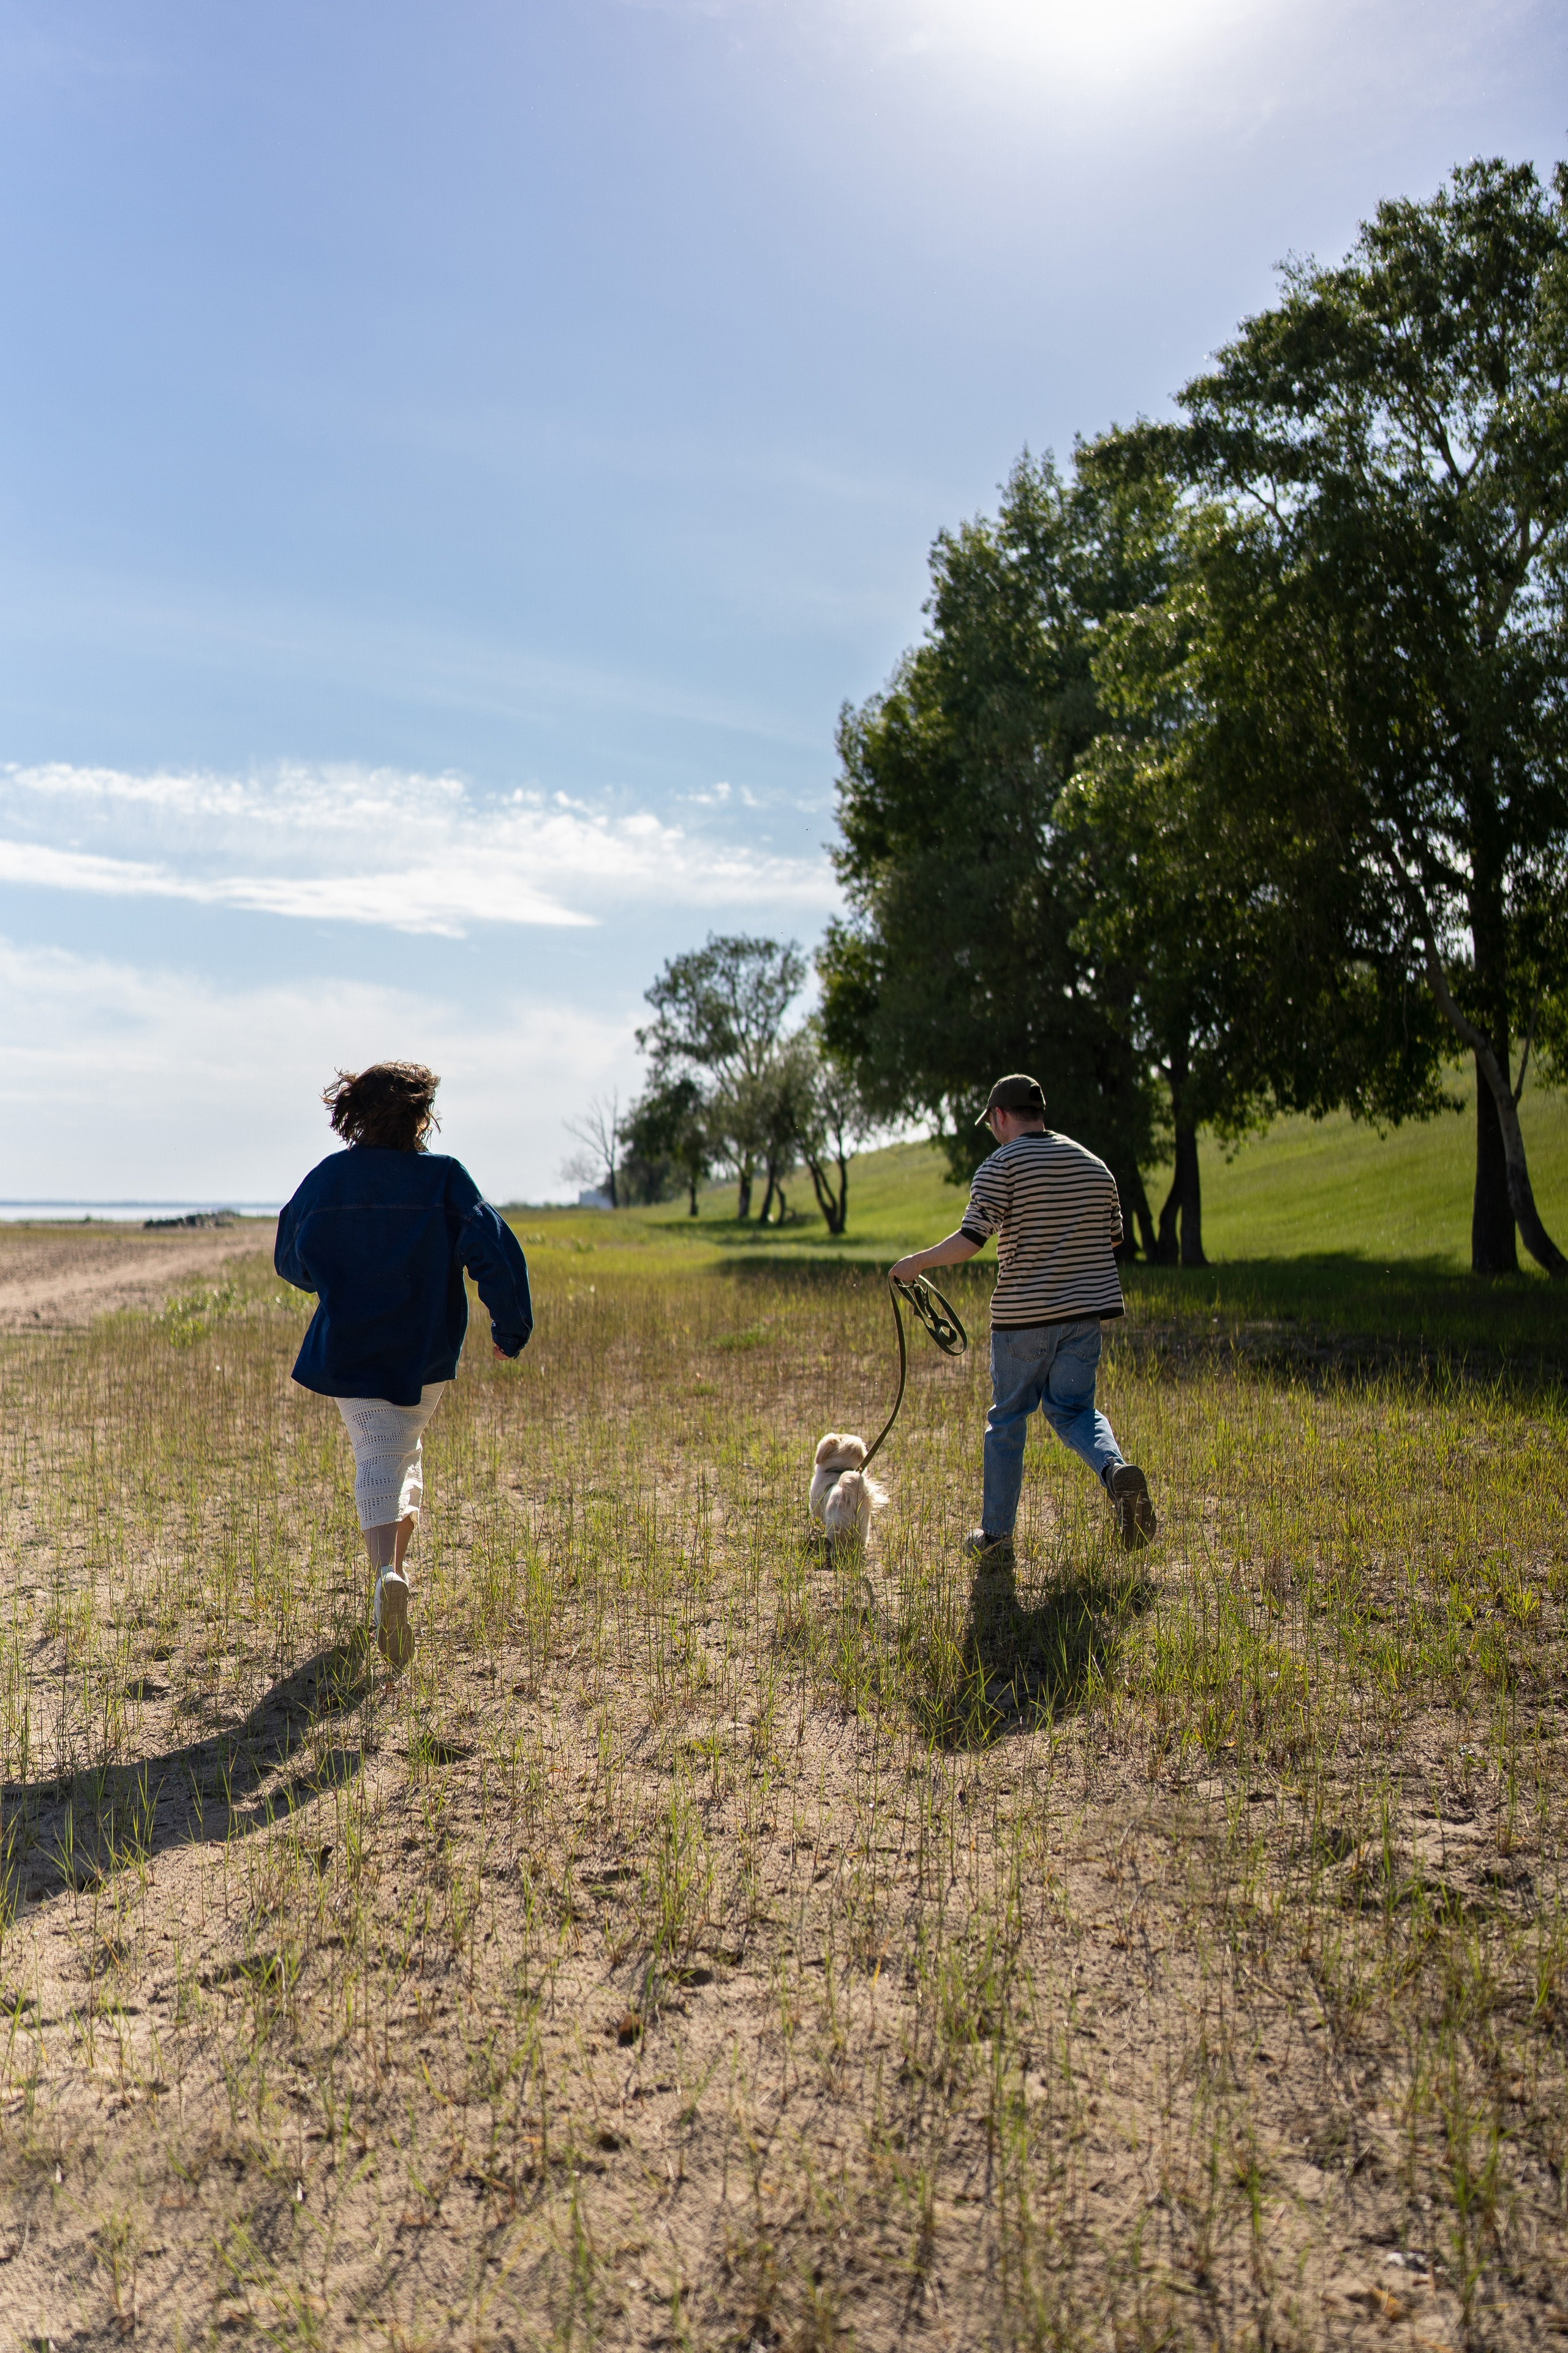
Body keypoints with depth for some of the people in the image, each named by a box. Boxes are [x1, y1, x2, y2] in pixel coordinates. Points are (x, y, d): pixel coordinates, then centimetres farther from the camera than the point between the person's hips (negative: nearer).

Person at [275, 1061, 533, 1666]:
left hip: (347, 1347, 0)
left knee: (376, 1459, -2)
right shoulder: (443, 1176, -8)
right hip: (425, 1352, 0)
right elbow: (495, 1251, -15)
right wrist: (511, 1329, -4)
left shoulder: (327, 1178, 0)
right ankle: (396, 1562, 28)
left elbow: (290, 1259, 11)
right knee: (405, 1444, 24)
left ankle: (387, 1575, -26)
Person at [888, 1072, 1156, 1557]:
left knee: (1007, 1419, 10)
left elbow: (971, 1239, -17)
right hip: (1085, 1309, 4)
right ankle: (1116, 1469, -16)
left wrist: (918, 1262, -5)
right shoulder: (1094, 1165, 10)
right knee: (1072, 1409, 14)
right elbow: (1113, 1236, 16)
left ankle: (996, 1533, 17)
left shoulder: (1001, 1166, -8)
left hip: (1023, 1315, -4)